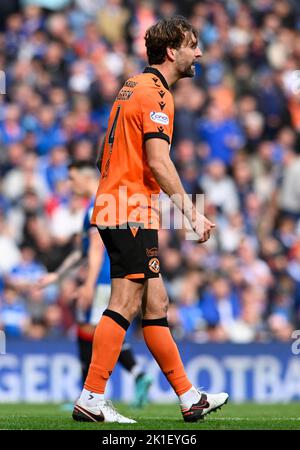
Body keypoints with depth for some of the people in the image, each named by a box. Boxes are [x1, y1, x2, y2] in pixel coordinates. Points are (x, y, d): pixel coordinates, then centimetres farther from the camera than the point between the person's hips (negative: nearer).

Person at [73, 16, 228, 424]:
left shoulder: (135, 86, 19)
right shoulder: (155, 94, -12)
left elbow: (107, 155, 23)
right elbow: (158, 162, -20)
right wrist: (192, 212, -17)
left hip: (115, 204, 10)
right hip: (132, 213, -10)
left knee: (156, 305, 11)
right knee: (125, 304, -11)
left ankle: (190, 398, 15)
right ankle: (91, 400, -12)